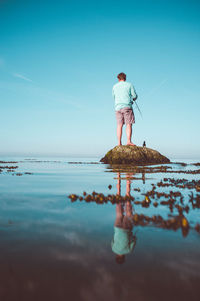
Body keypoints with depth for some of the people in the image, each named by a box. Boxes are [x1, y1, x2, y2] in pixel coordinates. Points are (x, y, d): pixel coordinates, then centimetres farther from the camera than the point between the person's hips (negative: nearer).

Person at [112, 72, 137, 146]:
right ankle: (129, 141, -14)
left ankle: (119, 143, -1)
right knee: (129, 124, -4)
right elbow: (134, 96, 5)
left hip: (118, 107, 3)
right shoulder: (129, 85, 6)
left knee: (119, 125, 2)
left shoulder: (114, 86, 14)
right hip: (127, 106, -3)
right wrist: (132, 99, 26)